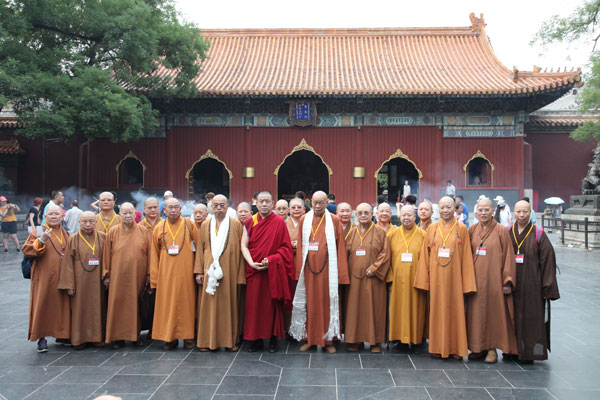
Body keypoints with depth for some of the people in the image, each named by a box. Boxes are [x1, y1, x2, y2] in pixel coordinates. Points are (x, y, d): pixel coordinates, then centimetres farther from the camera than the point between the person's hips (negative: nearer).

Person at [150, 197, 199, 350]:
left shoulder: (189, 225, 2)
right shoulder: (159, 228, 7)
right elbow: (154, 254, 9)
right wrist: (154, 277, 5)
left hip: (185, 271, -1)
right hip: (166, 272, 1)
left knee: (186, 302, 3)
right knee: (167, 303, 2)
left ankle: (187, 336, 13)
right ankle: (170, 337, 13)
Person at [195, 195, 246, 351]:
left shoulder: (236, 225, 2)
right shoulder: (205, 226, 10)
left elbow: (240, 250, 0)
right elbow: (200, 250, 9)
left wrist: (240, 275, -5)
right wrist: (199, 272, -1)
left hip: (229, 271, -2)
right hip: (209, 272, 2)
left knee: (229, 304, 3)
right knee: (209, 305, 4)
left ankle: (230, 339, 14)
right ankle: (207, 341, 13)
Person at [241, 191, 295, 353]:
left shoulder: (279, 222, -1)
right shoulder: (249, 222, 6)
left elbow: (285, 248, -2)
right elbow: (244, 245, 3)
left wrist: (271, 260, -15)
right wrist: (252, 263, -12)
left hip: (273, 271, -2)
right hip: (254, 270, 2)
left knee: (272, 305, 2)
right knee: (254, 305, 4)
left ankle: (274, 339, 14)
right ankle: (256, 340, 15)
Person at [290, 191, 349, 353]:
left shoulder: (334, 221, 2)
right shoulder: (304, 220, 7)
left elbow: (340, 248, 2)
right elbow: (300, 246, 8)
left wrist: (340, 272, -2)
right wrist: (299, 270, 2)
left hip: (328, 269, -1)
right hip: (309, 268, 2)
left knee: (328, 303, 3)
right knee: (309, 304, 6)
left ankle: (328, 340, 14)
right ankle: (309, 339, 17)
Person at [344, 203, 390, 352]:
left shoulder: (380, 232, 1)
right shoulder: (352, 233, 11)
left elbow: (385, 253, -4)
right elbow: (345, 254, 11)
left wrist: (374, 268, -13)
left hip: (373, 278, -3)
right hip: (354, 277, 3)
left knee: (374, 308, 2)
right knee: (355, 308, 5)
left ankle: (375, 341, 12)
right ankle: (355, 339, 15)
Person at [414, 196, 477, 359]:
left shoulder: (461, 229, 2)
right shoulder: (432, 228, 7)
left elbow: (466, 257, 0)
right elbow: (425, 255, 7)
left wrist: (467, 283, -5)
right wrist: (424, 280, 1)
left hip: (454, 277, -2)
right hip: (436, 277, 2)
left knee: (455, 309, 3)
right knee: (437, 310, 6)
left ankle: (456, 347, 14)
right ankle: (438, 347, 15)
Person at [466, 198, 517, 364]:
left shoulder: (501, 230, -4)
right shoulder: (472, 230, 6)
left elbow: (508, 256, -4)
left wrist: (508, 281, -8)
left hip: (493, 279, -4)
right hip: (475, 278, 4)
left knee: (493, 311, 3)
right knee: (476, 312, 8)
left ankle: (492, 348, 15)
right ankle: (479, 347, 19)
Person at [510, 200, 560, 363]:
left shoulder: (538, 234, -2)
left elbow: (548, 259, -4)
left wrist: (547, 287, -8)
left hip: (532, 284, -2)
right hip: (511, 284, 3)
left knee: (531, 318, 1)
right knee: (512, 317, 8)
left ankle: (528, 352, 12)